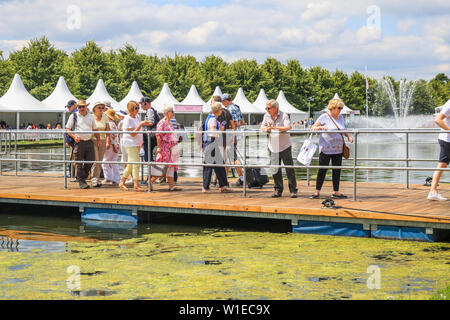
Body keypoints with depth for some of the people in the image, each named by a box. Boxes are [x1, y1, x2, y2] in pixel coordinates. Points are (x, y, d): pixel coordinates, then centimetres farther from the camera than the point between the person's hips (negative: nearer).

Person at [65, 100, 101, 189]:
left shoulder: (91, 116, 15)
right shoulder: (73, 116, 4)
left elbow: (95, 129, 22)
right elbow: (67, 129, 3)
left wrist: (98, 139, 9)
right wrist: (74, 136, -14)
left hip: (89, 142, 4)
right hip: (79, 142, -4)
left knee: (91, 161, 1)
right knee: (79, 163, -3)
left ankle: (83, 177, 21)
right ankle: (81, 182, 4)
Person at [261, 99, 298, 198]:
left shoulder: (283, 115, -8)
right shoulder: (266, 116, 7)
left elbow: (288, 127, -21)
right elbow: (262, 127, 7)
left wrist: (275, 127, -30)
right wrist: (267, 128, -16)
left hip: (285, 146, -4)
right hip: (273, 147, 4)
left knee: (289, 168, -2)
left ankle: (293, 190, 4)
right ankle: (278, 190, 15)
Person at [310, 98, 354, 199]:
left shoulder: (340, 117, 11)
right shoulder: (324, 117, -6)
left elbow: (344, 130, 23)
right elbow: (312, 128, -6)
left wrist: (348, 136, 4)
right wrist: (320, 127, -25)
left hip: (338, 149, 5)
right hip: (326, 149, -5)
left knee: (337, 170, 6)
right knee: (322, 170, -3)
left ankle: (336, 192, 13)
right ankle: (317, 192, 5)